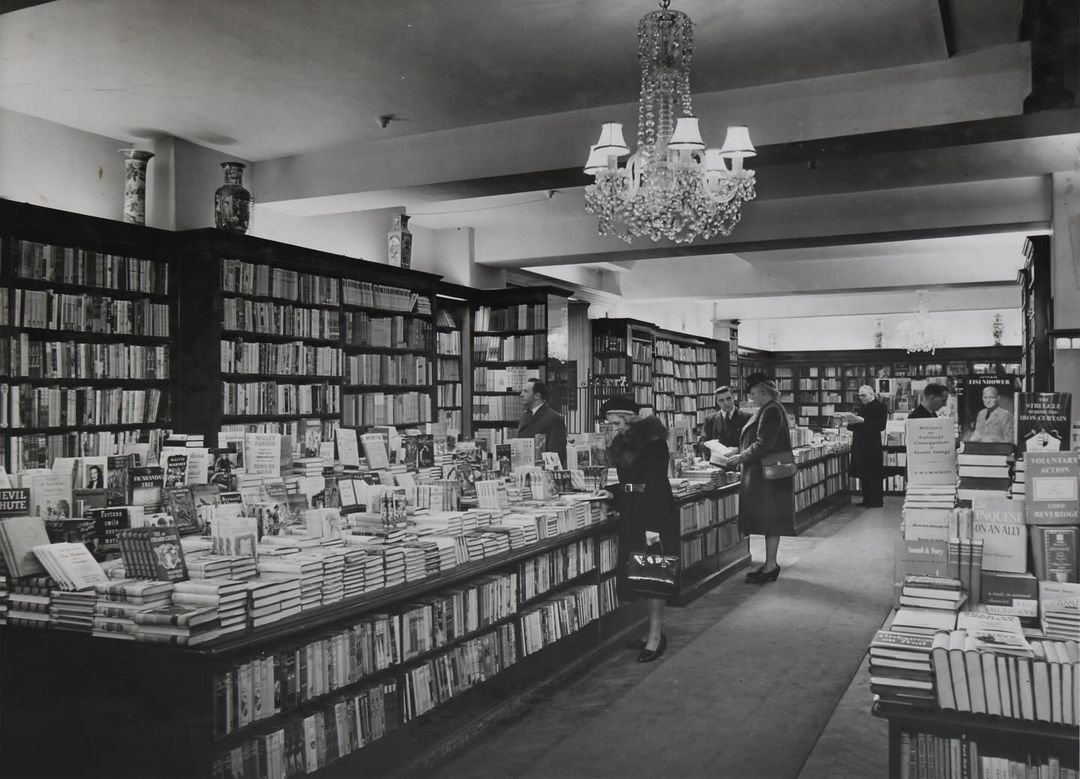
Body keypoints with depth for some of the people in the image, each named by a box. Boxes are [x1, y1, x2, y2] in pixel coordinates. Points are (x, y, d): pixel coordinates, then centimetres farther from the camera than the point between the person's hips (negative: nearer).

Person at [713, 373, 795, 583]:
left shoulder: (771, 411, -17)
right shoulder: (765, 410, 16)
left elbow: (763, 445, -23)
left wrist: (740, 458, -17)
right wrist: (740, 455, 12)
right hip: (762, 473, 10)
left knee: (770, 519, -4)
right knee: (768, 519, 13)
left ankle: (771, 567, 1)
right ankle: (770, 563, 20)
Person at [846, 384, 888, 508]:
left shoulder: (879, 406, -7)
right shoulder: (862, 407, 17)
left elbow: (880, 426, -18)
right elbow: (855, 427, 21)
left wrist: (862, 421, -22)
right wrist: (852, 422, -1)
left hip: (872, 446, -8)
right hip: (860, 445, 8)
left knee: (873, 475, -4)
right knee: (864, 475, 9)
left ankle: (877, 501, 2)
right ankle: (867, 500, 16)